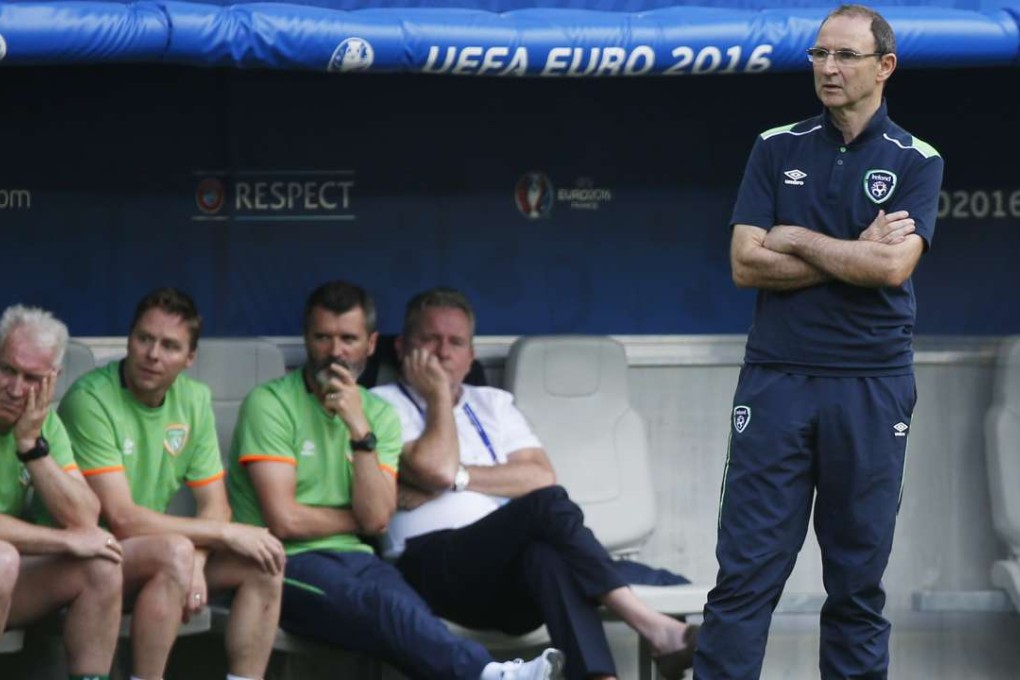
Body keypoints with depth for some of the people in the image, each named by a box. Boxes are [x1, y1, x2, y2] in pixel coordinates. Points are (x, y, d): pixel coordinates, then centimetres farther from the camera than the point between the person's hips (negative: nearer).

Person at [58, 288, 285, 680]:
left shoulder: (195, 400, 5)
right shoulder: (90, 400, -18)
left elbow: (214, 507, 5)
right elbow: (122, 519, -23)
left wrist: (196, 562, -18)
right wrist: (227, 533, -20)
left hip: (150, 553, 7)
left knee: (264, 562, -10)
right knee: (175, 551, -34)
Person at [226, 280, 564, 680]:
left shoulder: (379, 414, 15)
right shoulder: (270, 404, -1)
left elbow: (376, 519, 0)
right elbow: (285, 520, -10)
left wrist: (361, 431, -9)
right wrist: (355, 519, 6)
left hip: (352, 558, 5)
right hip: (289, 564, -5)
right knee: (379, 603, -36)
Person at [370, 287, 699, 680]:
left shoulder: (492, 403, 27)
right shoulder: (385, 404, 11)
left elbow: (542, 476, 8)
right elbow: (436, 468, -9)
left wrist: (459, 477, -2)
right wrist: (438, 394, 6)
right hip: (434, 566, -4)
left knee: (547, 555, -36)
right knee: (547, 506, -30)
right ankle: (653, 630, -38)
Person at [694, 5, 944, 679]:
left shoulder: (916, 162, 4)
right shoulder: (778, 149, 9)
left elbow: (893, 266, -12)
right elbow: (746, 263, -2)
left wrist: (797, 239, -4)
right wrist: (855, 256, -6)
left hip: (872, 388, -1)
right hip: (776, 377, 1)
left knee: (859, 577, 4)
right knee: (746, 570, -4)